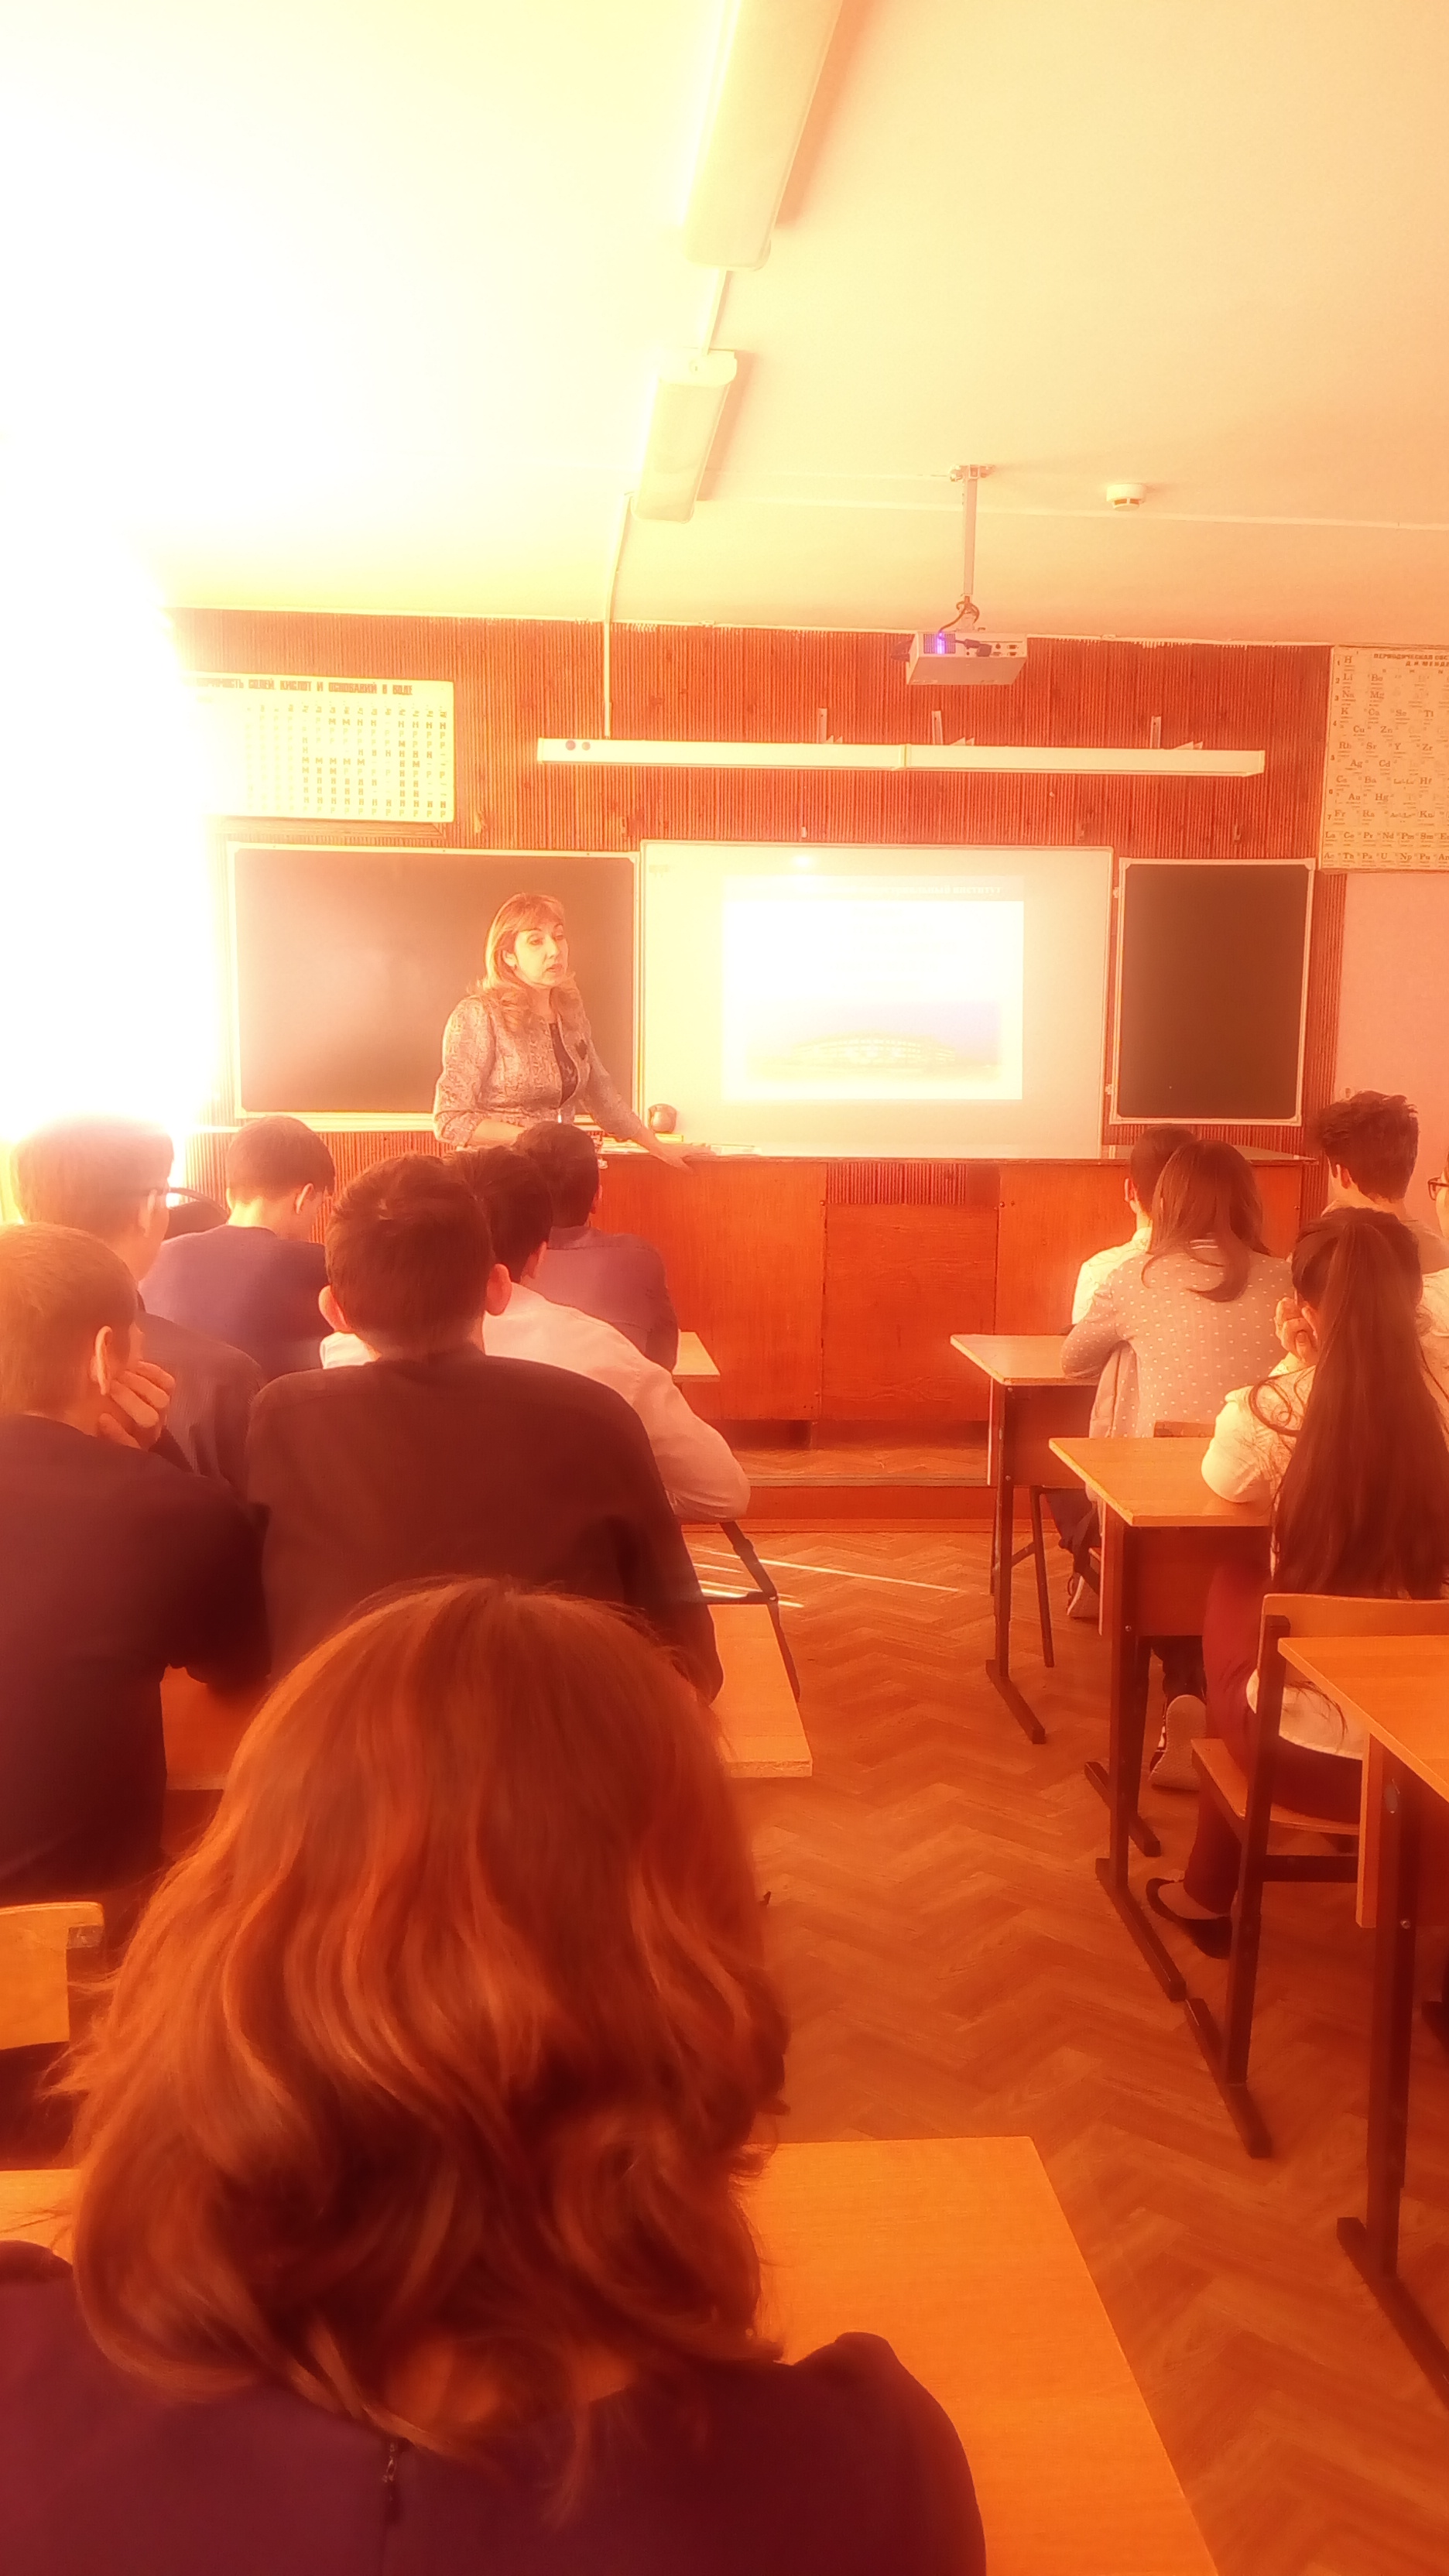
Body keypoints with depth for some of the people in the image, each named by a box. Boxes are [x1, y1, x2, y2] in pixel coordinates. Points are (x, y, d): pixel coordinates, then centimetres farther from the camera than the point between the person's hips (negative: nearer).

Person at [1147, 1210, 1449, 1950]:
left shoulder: (1275, 1411, -16)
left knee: (1233, 1589, 27)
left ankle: (1209, 1891, 40)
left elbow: (1223, 1482, 8)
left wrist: (1294, 1366, 7)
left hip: (1303, 1750, -3)